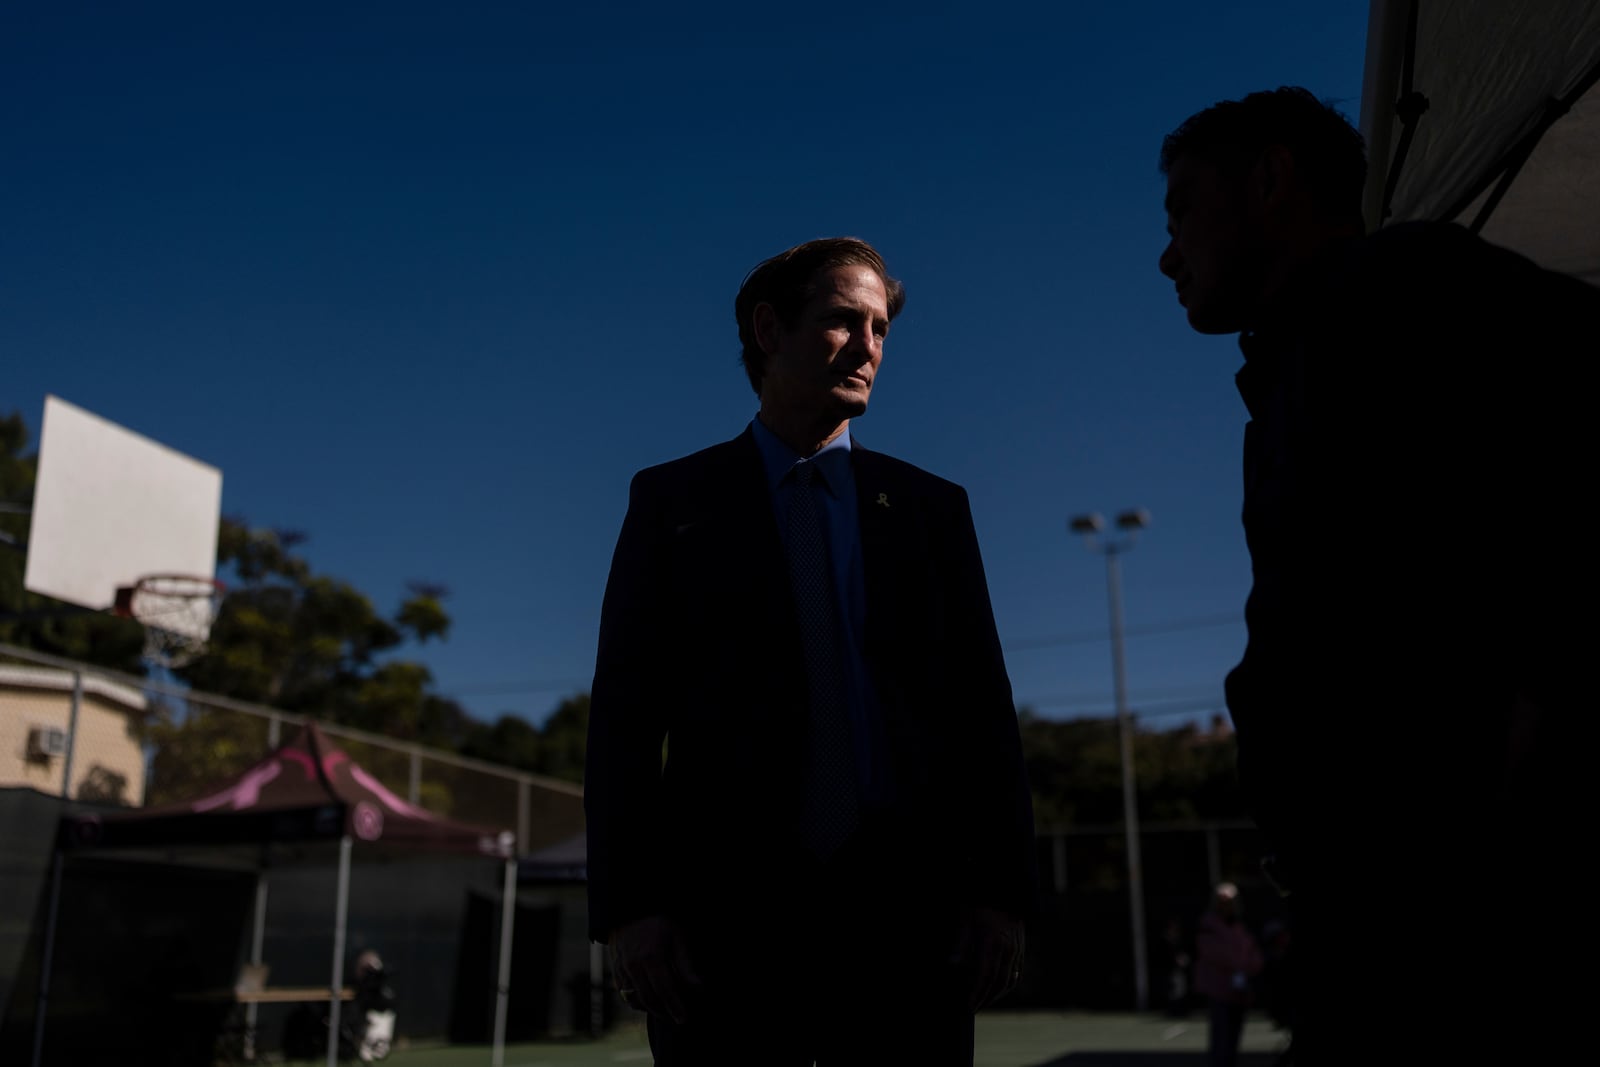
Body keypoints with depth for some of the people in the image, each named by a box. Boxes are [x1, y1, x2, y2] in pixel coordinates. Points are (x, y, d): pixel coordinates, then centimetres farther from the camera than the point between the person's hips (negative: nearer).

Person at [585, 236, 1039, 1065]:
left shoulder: (932, 507, 13)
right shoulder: (674, 500, 8)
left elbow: (982, 707, 9)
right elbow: (626, 711, 2)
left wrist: (1002, 892, 0)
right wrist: (627, 905, -7)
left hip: (909, 907, 2)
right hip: (729, 912, -1)